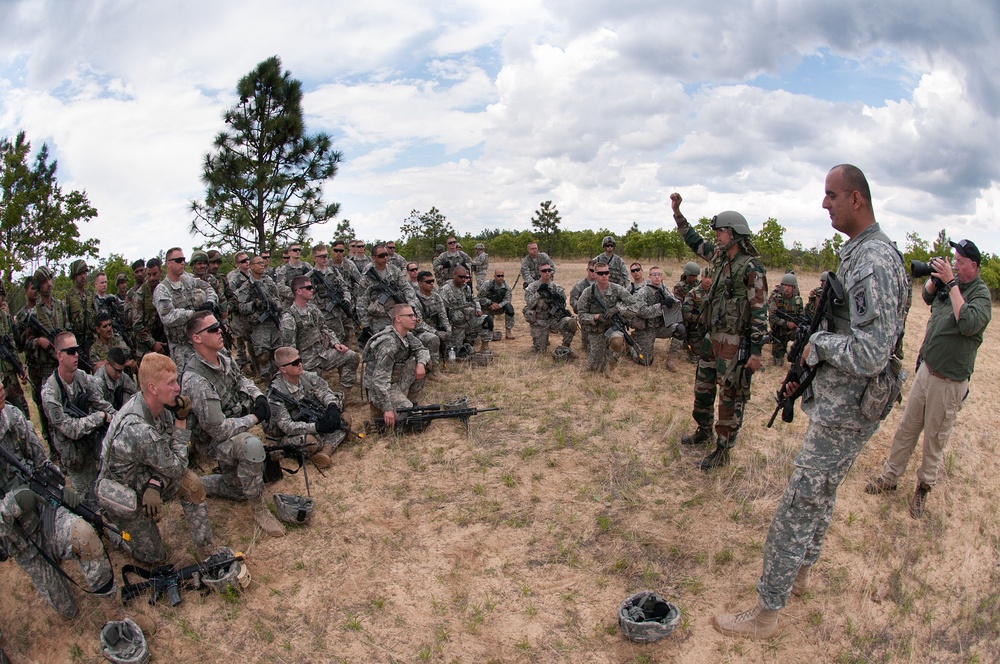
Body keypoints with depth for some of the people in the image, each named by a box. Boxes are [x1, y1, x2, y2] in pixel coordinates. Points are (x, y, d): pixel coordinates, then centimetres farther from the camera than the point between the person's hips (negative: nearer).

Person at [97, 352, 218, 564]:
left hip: (144, 478, 7)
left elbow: (167, 453, -8)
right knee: (154, 558, 7)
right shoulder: (139, 430, -40)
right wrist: (181, 423, -24)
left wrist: (155, 484, -25)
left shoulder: (157, 404, -16)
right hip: (124, 496, -7)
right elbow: (177, 469, -25)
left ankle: (207, 551, 2)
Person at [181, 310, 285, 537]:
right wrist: (254, 418, -21)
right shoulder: (195, 381, -32)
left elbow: (240, 380, 16)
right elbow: (218, 429, -32)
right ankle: (258, 510, -21)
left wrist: (258, 396, -4)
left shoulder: (223, 359, -6)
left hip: (233, 430, 8)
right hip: (213, 441, -8)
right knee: (251, 445, -39)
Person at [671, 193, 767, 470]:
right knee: (703, 385, 19)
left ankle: (723, 450, 11)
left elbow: (760, 311, -16)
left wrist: (756, 351, -18)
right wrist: (677, 212, 16)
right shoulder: (720, 258, 8)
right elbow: (694, 242, 22)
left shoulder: (751, 268, -15)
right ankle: (703, 431, 38)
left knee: (730, 395, 1)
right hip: (712, 336, 9)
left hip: (734, 342, -9)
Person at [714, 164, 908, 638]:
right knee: (821, 494, 24)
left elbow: (870, 354, -30)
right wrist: (813, 362, 8)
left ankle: (765, 614, 10)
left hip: (844, 410, -11)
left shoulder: (873, 262, -24)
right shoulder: (858, 252, 9)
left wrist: (819, 342, -15)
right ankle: (800, 574, 43)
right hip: (839, 401, 11)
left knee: (796, 508, -3)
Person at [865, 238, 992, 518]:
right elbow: (927, 296, 23)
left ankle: (924, 487, 24)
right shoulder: (950, 283, 4)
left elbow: (969, 324, -30)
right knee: (906, 428, 12)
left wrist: (951, 283, -25)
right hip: (926, 369, 6)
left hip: (950, 381, -6)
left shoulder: (981, 293, -13)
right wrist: (934, 276, 2)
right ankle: (889, 476, 23)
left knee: (935, 438, 8)